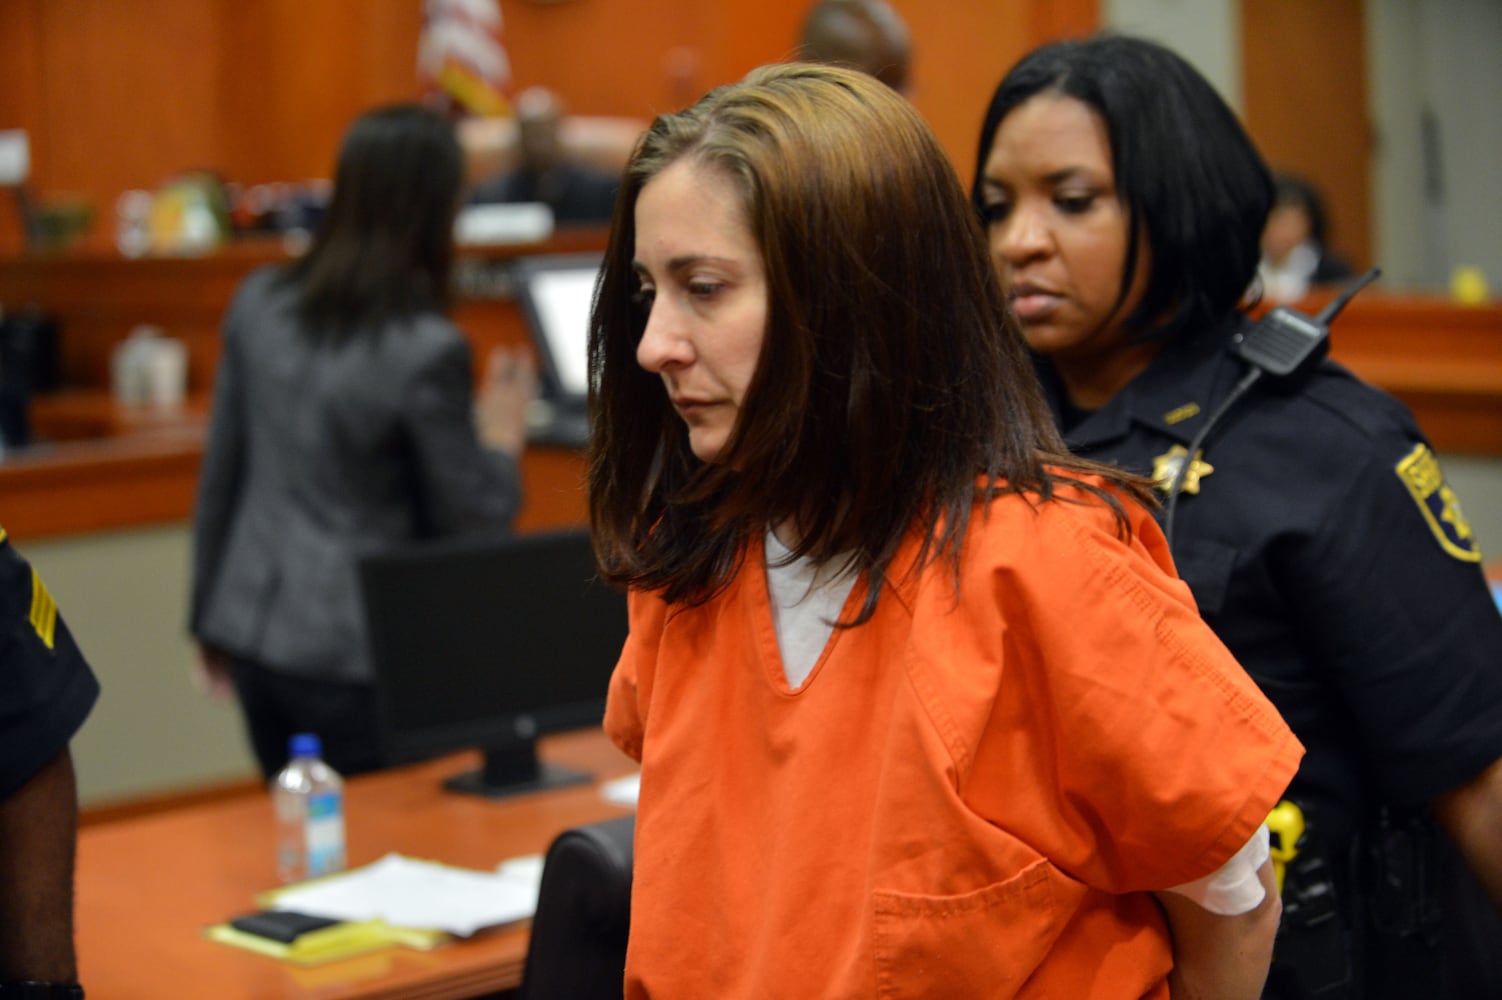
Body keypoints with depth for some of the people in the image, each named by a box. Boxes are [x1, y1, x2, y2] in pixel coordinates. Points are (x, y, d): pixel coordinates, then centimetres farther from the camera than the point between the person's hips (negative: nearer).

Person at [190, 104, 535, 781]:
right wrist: (502, 438, 8)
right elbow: (470, 525, -9)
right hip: (354, 656, -6)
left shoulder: (258, 303, 0)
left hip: (253, 630, 6)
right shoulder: (427, 351, -17)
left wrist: (212, 621, 18)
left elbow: (220, 473, 8)